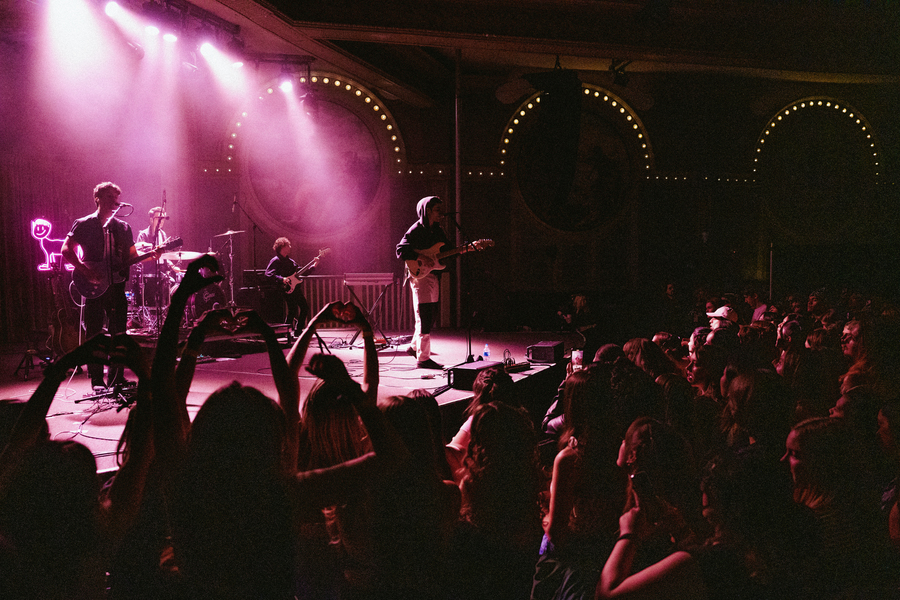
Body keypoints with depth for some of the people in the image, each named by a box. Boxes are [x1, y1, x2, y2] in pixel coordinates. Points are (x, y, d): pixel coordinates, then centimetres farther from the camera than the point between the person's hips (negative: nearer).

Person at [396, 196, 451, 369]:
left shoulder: (437, 230, 15)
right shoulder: (416, 230, -10)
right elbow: (401, 251, -18)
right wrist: (421, 258, -27)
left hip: (434, 277, 8)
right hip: (420, 276, -8)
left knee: (430, 316, 16)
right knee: (424, 318, -7)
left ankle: (415, 346, 34)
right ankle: (423, 358, -1)